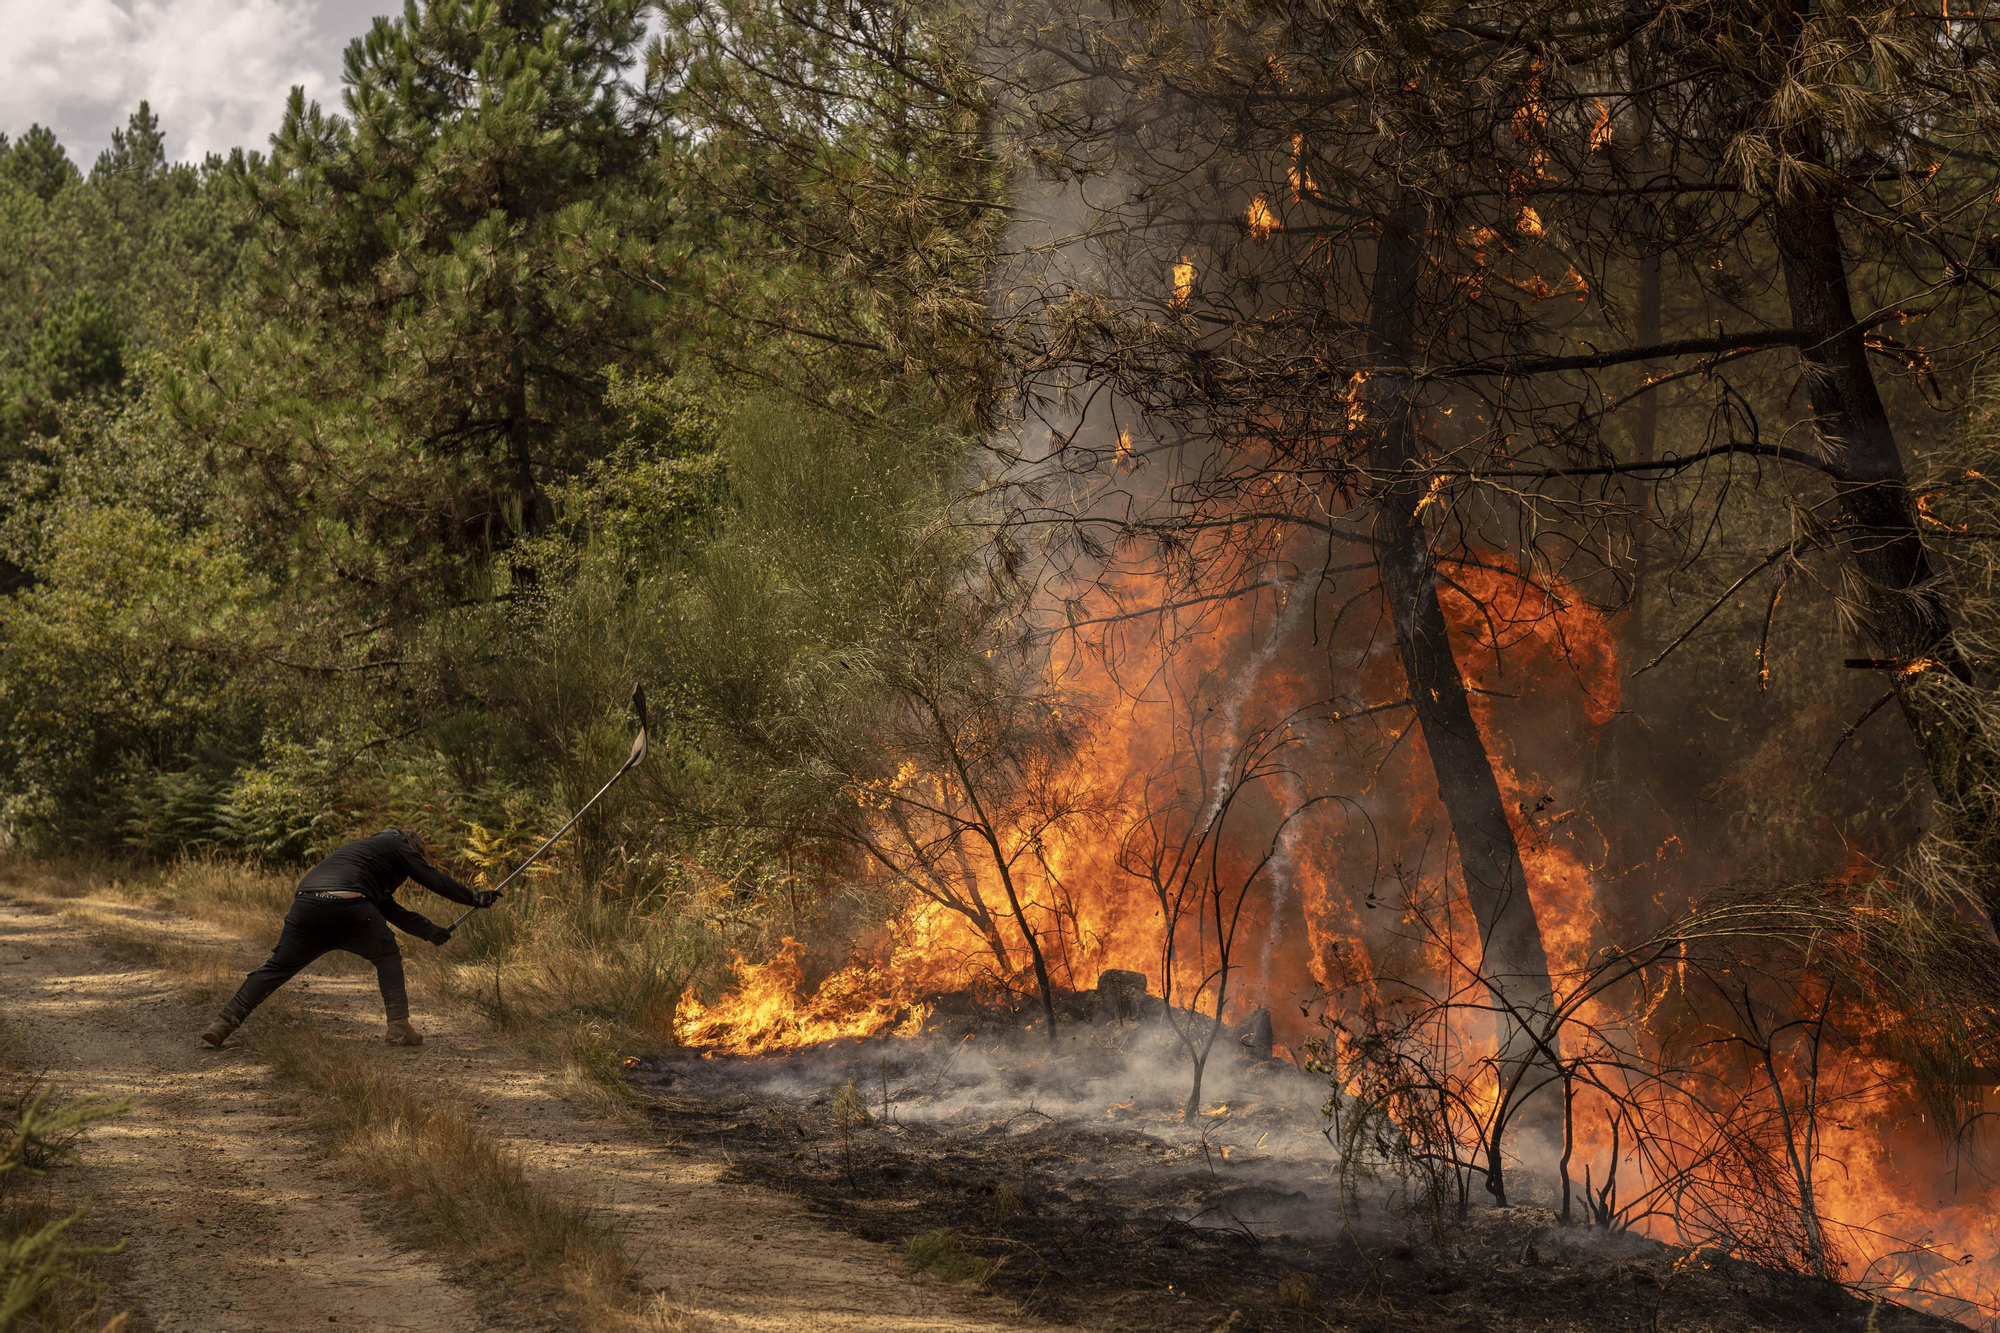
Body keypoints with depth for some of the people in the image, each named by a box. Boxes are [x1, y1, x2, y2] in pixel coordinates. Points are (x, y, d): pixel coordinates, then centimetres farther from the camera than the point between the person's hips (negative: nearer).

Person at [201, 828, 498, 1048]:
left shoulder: (370, 848, 41)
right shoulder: (396, 845, 21)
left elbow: (390, 910, 40)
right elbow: (432, 878, 17)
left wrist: (432, 931, 38)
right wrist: (474, 897, 27)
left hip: (305, 904, 6)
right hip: (346, 904, -6)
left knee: (277, 968, 12)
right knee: (387, 956, 14)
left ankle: (224, 1022, 2)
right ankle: (398, 1026, 3)